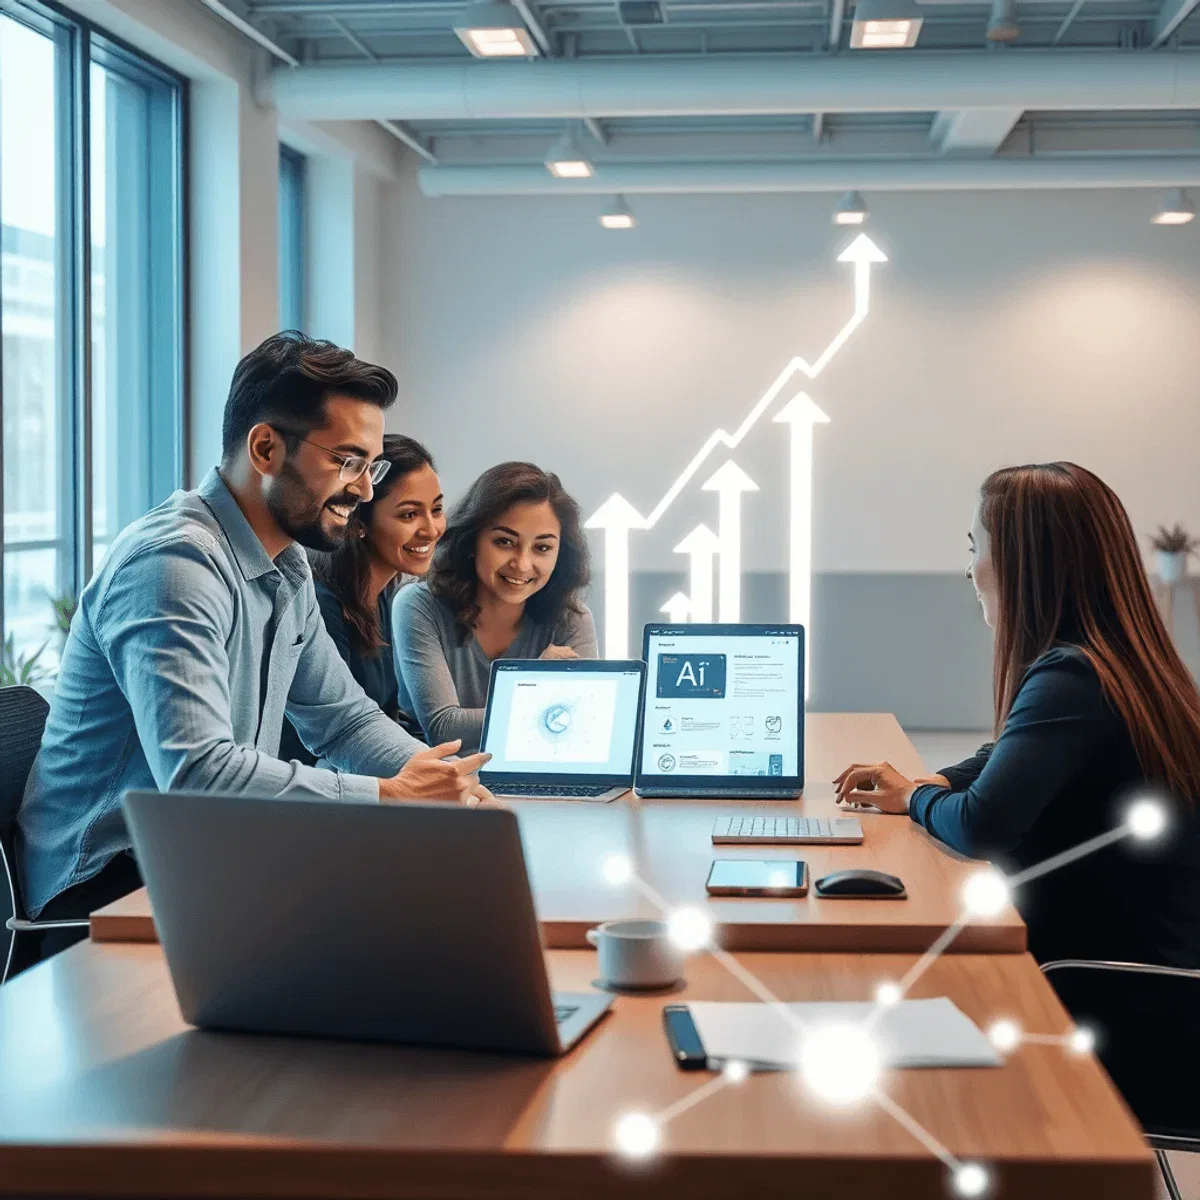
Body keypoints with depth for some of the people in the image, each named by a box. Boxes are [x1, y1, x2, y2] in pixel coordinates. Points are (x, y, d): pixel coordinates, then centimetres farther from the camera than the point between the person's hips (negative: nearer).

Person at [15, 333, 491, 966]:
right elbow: (198, 771, -32)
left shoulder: (287, 570, 11)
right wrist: (389, 796, -27)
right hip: (109, 886, -9)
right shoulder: (174, 563, -21)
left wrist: (446, 780, -3)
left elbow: (344, 719, 17)